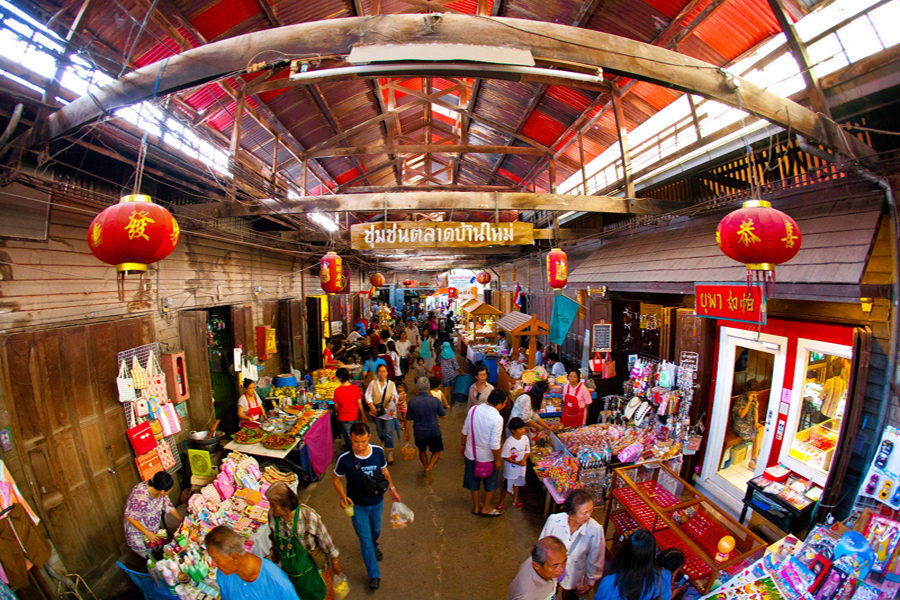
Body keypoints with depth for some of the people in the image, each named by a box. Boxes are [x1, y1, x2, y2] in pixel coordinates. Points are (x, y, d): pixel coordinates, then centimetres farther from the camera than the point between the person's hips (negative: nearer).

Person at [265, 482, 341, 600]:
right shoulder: (273, 514, -20)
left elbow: (325, 541, -18)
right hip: (288, 567, 4)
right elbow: (274, 538, 2)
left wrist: (334, 562, -7)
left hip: (312, 567, -3)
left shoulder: (309, 517, -33)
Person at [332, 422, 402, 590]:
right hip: (357, 505, -3)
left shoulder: (378, 451, -21)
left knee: (375, 530, 28)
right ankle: (374, 574, 32)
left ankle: (374, 547, 62)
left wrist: (391, 488, 1)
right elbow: (336, 478, -10)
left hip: (377, 501, 3)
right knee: (365, 540, 9)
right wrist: (342, 496, -23)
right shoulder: (344, 459, -28)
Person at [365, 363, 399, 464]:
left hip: (389, 411, -1)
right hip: (377, 411, 2)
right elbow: (368, 395, -2)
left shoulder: (391, 384, -1)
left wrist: (394, 398, -22)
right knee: (379, 431, 16)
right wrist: (371, 406, -16)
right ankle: (383, 442, 46)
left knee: (389, 432, -4)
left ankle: (390, 453, 5)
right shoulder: (373, 383, -2)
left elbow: (395, 396, 2)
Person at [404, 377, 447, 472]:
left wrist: (407, 432, 8)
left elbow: (408, 419, -5)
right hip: (434, 432, -2)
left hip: (419, 432, 2)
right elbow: (444, 416, -3)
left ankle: (425, 467, 42)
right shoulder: (435, 400, -16)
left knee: (422, 451, 26)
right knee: (437, 451, 18)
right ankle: (429, 468, 1)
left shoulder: (412, 401, -13)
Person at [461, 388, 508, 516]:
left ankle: (476, 507, 42)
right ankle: (486, 508, 38)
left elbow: (465, 431, -1)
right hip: (487, 457, -5)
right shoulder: (497, 418, -28)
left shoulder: (474, 409, -12)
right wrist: (497, 460, -8)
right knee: (490, 482, 22)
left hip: (471, 453, 5)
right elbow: (494, 444, -24)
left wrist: (463, 445, 15)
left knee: (473, 480, 24)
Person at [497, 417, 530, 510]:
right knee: (507, 486, 11)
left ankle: (515, 500, 48)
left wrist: (524, 459, -16)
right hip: (510, 468, -5)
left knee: (517, 483, 26)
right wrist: (517, 462, -24)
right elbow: (505, 456, -20)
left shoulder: (525, 438, -11)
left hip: (521, 467, 6)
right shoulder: (509, 442, -28)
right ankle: (501, 502, 33)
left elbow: (527, 451, 2)